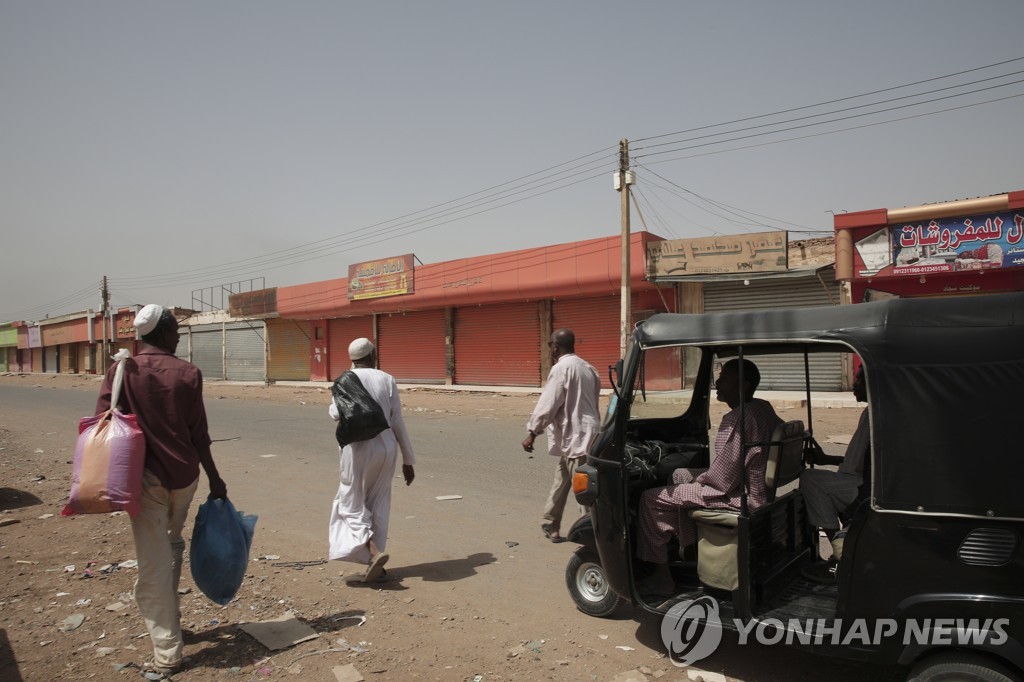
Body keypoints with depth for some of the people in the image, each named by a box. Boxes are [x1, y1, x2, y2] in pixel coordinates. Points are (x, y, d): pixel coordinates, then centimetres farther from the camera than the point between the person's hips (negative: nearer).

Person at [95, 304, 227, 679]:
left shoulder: (122, 371, -3)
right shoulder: (188, 373, -2)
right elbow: (198, 434, -2)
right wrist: (214, 479, 5)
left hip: (146, 476, -2)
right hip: (184, 473, 2)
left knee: (153, 564, 3)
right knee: (171, 544, 25)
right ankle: (169, 619, 36)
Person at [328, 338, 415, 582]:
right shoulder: (387, 380, 3)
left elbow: (337, 413, -18)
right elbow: (398, 422, 2)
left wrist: (332, 406, 8)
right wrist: (408, 460, 8)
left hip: (358, 448, -3)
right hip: (386, 447, 3)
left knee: (353, 504, 9)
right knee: (378, 506, 16)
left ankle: (373, 552, -11)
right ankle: (375, 559, 21)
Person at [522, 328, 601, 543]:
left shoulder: (561, 368, -13)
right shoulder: (586, 367, 13)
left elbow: (547, 403, -16)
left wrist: (532, 432, -9)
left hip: (574, 438, -9)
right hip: (585, 435, 9)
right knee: (561, 481, 18)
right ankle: (551, 526, 28)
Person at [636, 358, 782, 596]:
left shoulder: (738, 419, -25)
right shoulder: (764, 408, 3)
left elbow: (723, 480, -26)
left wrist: (700, 477, -4)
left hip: (740, 497, -10)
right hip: (759, 486, 10)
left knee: (651, 498, -8)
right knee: (679, 475, 25)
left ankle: (661, 577, 3)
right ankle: (687, 548, 31)